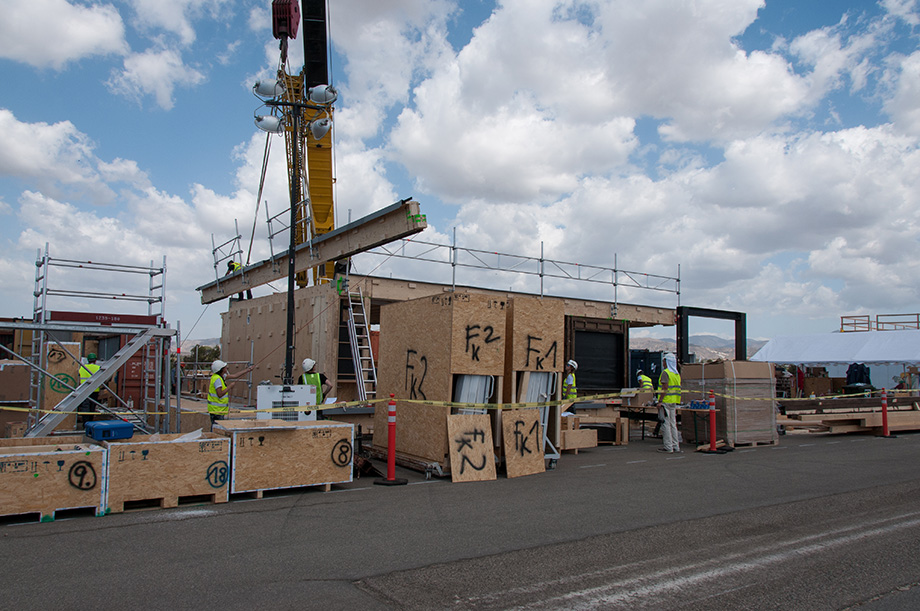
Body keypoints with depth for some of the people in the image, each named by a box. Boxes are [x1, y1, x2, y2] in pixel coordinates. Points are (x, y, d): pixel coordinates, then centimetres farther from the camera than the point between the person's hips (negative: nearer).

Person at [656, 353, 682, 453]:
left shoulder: (666, 372, -11)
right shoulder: (677, 374, 15)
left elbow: (665, 388, -19)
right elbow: (677, 389, 16)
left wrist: (660, 401, -18)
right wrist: (677, 404, 20)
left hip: (666, 401, -8)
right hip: (674, 402, 8)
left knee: (666, 424, -5)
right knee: (673, 424, 11)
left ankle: (668, 447, -5)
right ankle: (675, 446, 13)